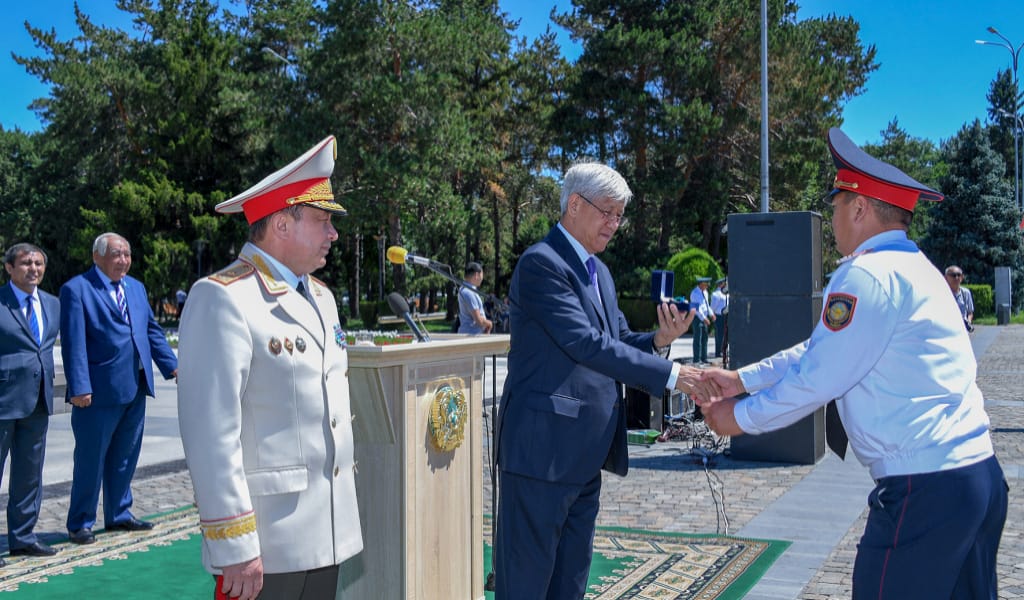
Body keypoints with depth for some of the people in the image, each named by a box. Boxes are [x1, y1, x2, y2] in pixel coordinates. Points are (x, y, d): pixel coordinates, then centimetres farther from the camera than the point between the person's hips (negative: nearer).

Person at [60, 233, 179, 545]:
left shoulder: (136, 287, 15)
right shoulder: (76, 289, -6)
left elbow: (153, 330, 15)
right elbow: (73, 342, -13)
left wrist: (171, 365, 3)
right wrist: (79, 387, -19)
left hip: (135, 390, 7)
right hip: (99, 392, -6)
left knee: (125, 457, 15)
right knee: (90, 460, 3)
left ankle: (119, 514, 28)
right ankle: (80, 524, 15)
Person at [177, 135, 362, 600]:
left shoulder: (321, 296, 14)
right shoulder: (222, 299, -12)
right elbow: (211, 432, -18)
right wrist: (234, 547, -19)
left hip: (329, 537, 8)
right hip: (266, 546, -8)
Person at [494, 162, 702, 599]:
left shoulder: (598, 271, 17)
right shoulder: (541, 263, -13)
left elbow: (615, 340, 15)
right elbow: (586, 344, -21)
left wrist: (659, 339, -6)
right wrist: (670, 375, -22)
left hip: (586, 450, 9)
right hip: (542, 447, -9)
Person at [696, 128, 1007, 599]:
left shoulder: (867, 275, -14)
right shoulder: (909, 267, 16)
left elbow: (818, 378, -13)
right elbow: (821, 350, 20)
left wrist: (741, 417, 1)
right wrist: (740, 379, 19)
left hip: (925, 487, -9)